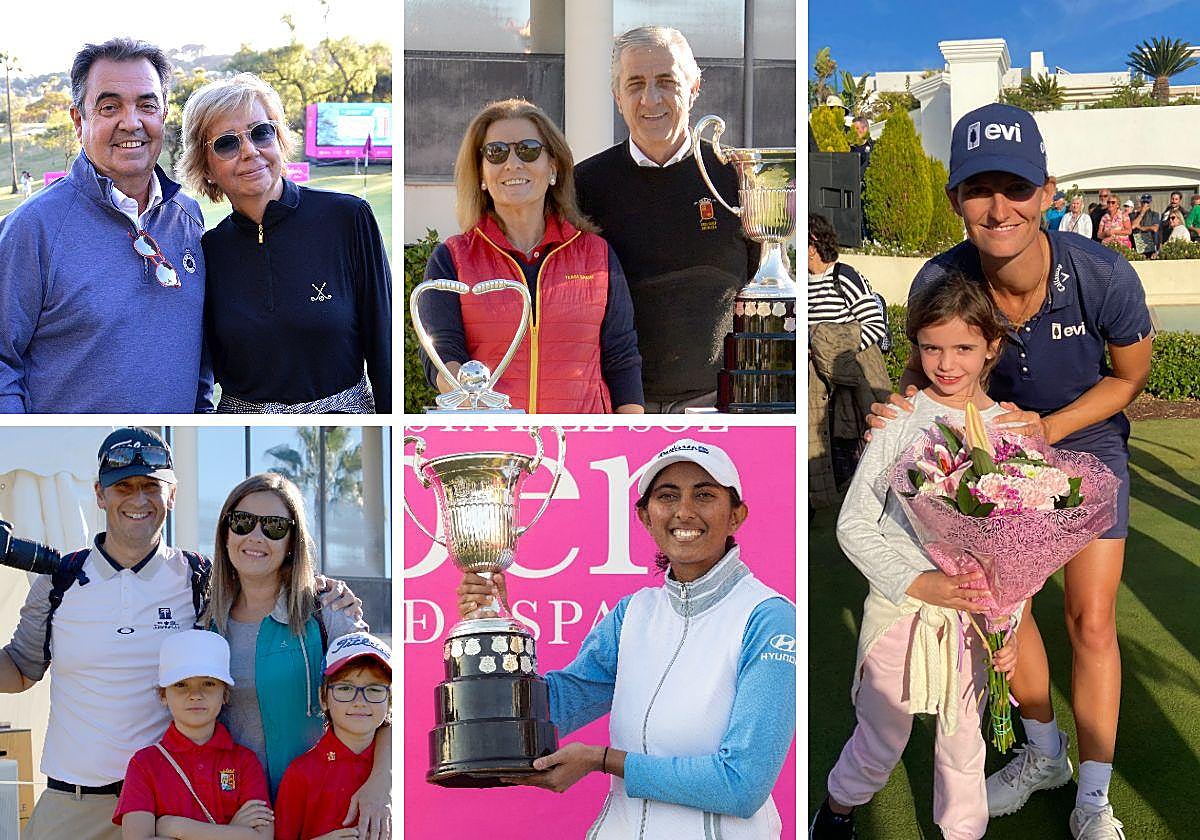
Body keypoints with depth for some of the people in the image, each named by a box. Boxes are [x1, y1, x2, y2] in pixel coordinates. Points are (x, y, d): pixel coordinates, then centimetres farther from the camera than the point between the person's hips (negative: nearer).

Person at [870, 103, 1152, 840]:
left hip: (1087, 439, -2)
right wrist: (902, 407, -28)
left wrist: (1049, 428, -24)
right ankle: (1045, 754, 36)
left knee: (1091, 622, -2)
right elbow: (927, 369, -6)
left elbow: (1131, 375, -12)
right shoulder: (940, 281, -29)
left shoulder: (1103, 276, -34)